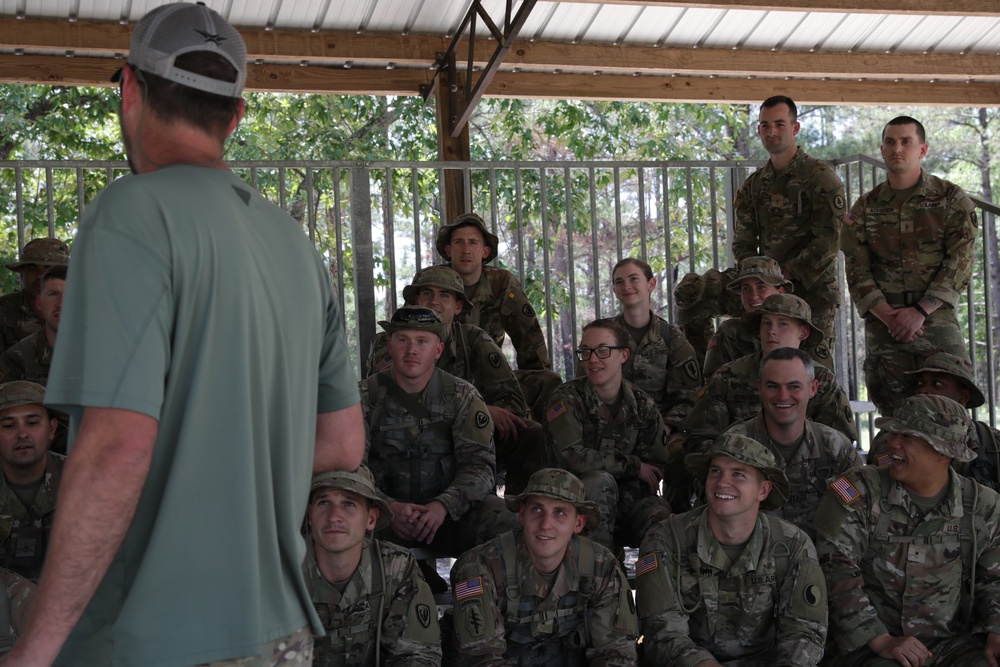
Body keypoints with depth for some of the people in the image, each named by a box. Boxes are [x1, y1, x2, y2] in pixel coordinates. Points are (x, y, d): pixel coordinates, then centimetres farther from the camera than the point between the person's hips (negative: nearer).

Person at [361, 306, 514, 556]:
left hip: (452, 509, 1)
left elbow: (479, 464, -5)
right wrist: (389, 507, -26)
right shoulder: (366, 397, 2)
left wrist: (444, 505, -25)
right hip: (386, 508, -1)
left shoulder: (463, 396, 4)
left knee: (507, 527, -29)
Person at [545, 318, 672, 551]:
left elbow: (655, 469, -1)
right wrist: (633, 465, -12)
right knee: (599, 480, -35)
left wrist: (619, 506, -19)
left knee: (661, 520, -29)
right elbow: (572, 457, -19)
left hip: (628, 498, 2)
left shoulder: (643, 405, 4)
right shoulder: (566, 399, -6)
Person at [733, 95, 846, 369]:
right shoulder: (753, 185, 14)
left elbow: (828, 243, -11)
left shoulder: (821, 178, -4)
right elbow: (743, 242, 13)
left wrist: (784, 273, -13)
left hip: (814, 295, -5)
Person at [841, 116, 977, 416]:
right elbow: (857, 269, 4)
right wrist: (887, 315, -11)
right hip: (883, 323, 2)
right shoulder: (865, 207, 10)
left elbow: (959, 263, -3)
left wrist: (920, 311, -13)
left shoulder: (952, 199, 4)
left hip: (936, 318, -2)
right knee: (895, 412, 0)